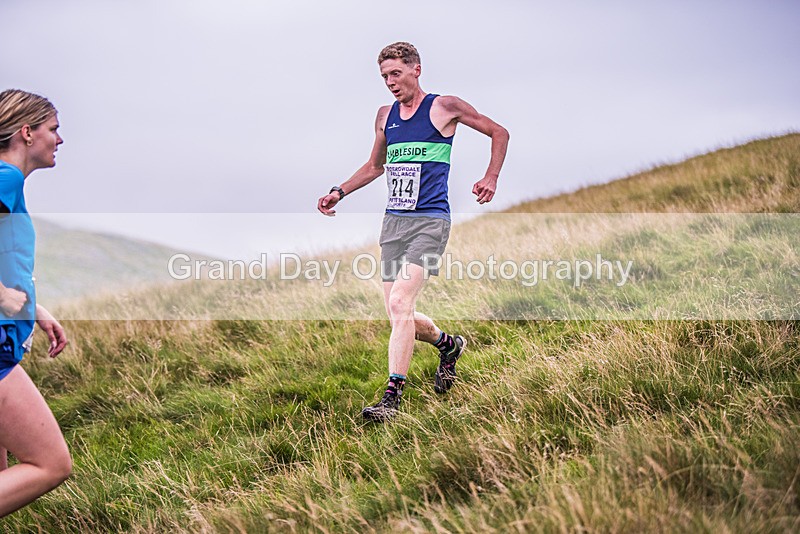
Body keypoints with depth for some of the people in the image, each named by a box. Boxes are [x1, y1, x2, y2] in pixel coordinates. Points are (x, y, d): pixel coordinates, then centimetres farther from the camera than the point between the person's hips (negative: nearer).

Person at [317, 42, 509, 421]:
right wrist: (340, 192, 17)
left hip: (430, 221, -6)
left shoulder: (444, 107, -2)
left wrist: (491, 178, -4)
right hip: (393, 220, 6)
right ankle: (448, 344, 35)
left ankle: (392, 397, -17)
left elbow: (499, 133, 7)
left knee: (400, 304, -20)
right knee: (398, 314, 5)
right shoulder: (385, 116, 13)